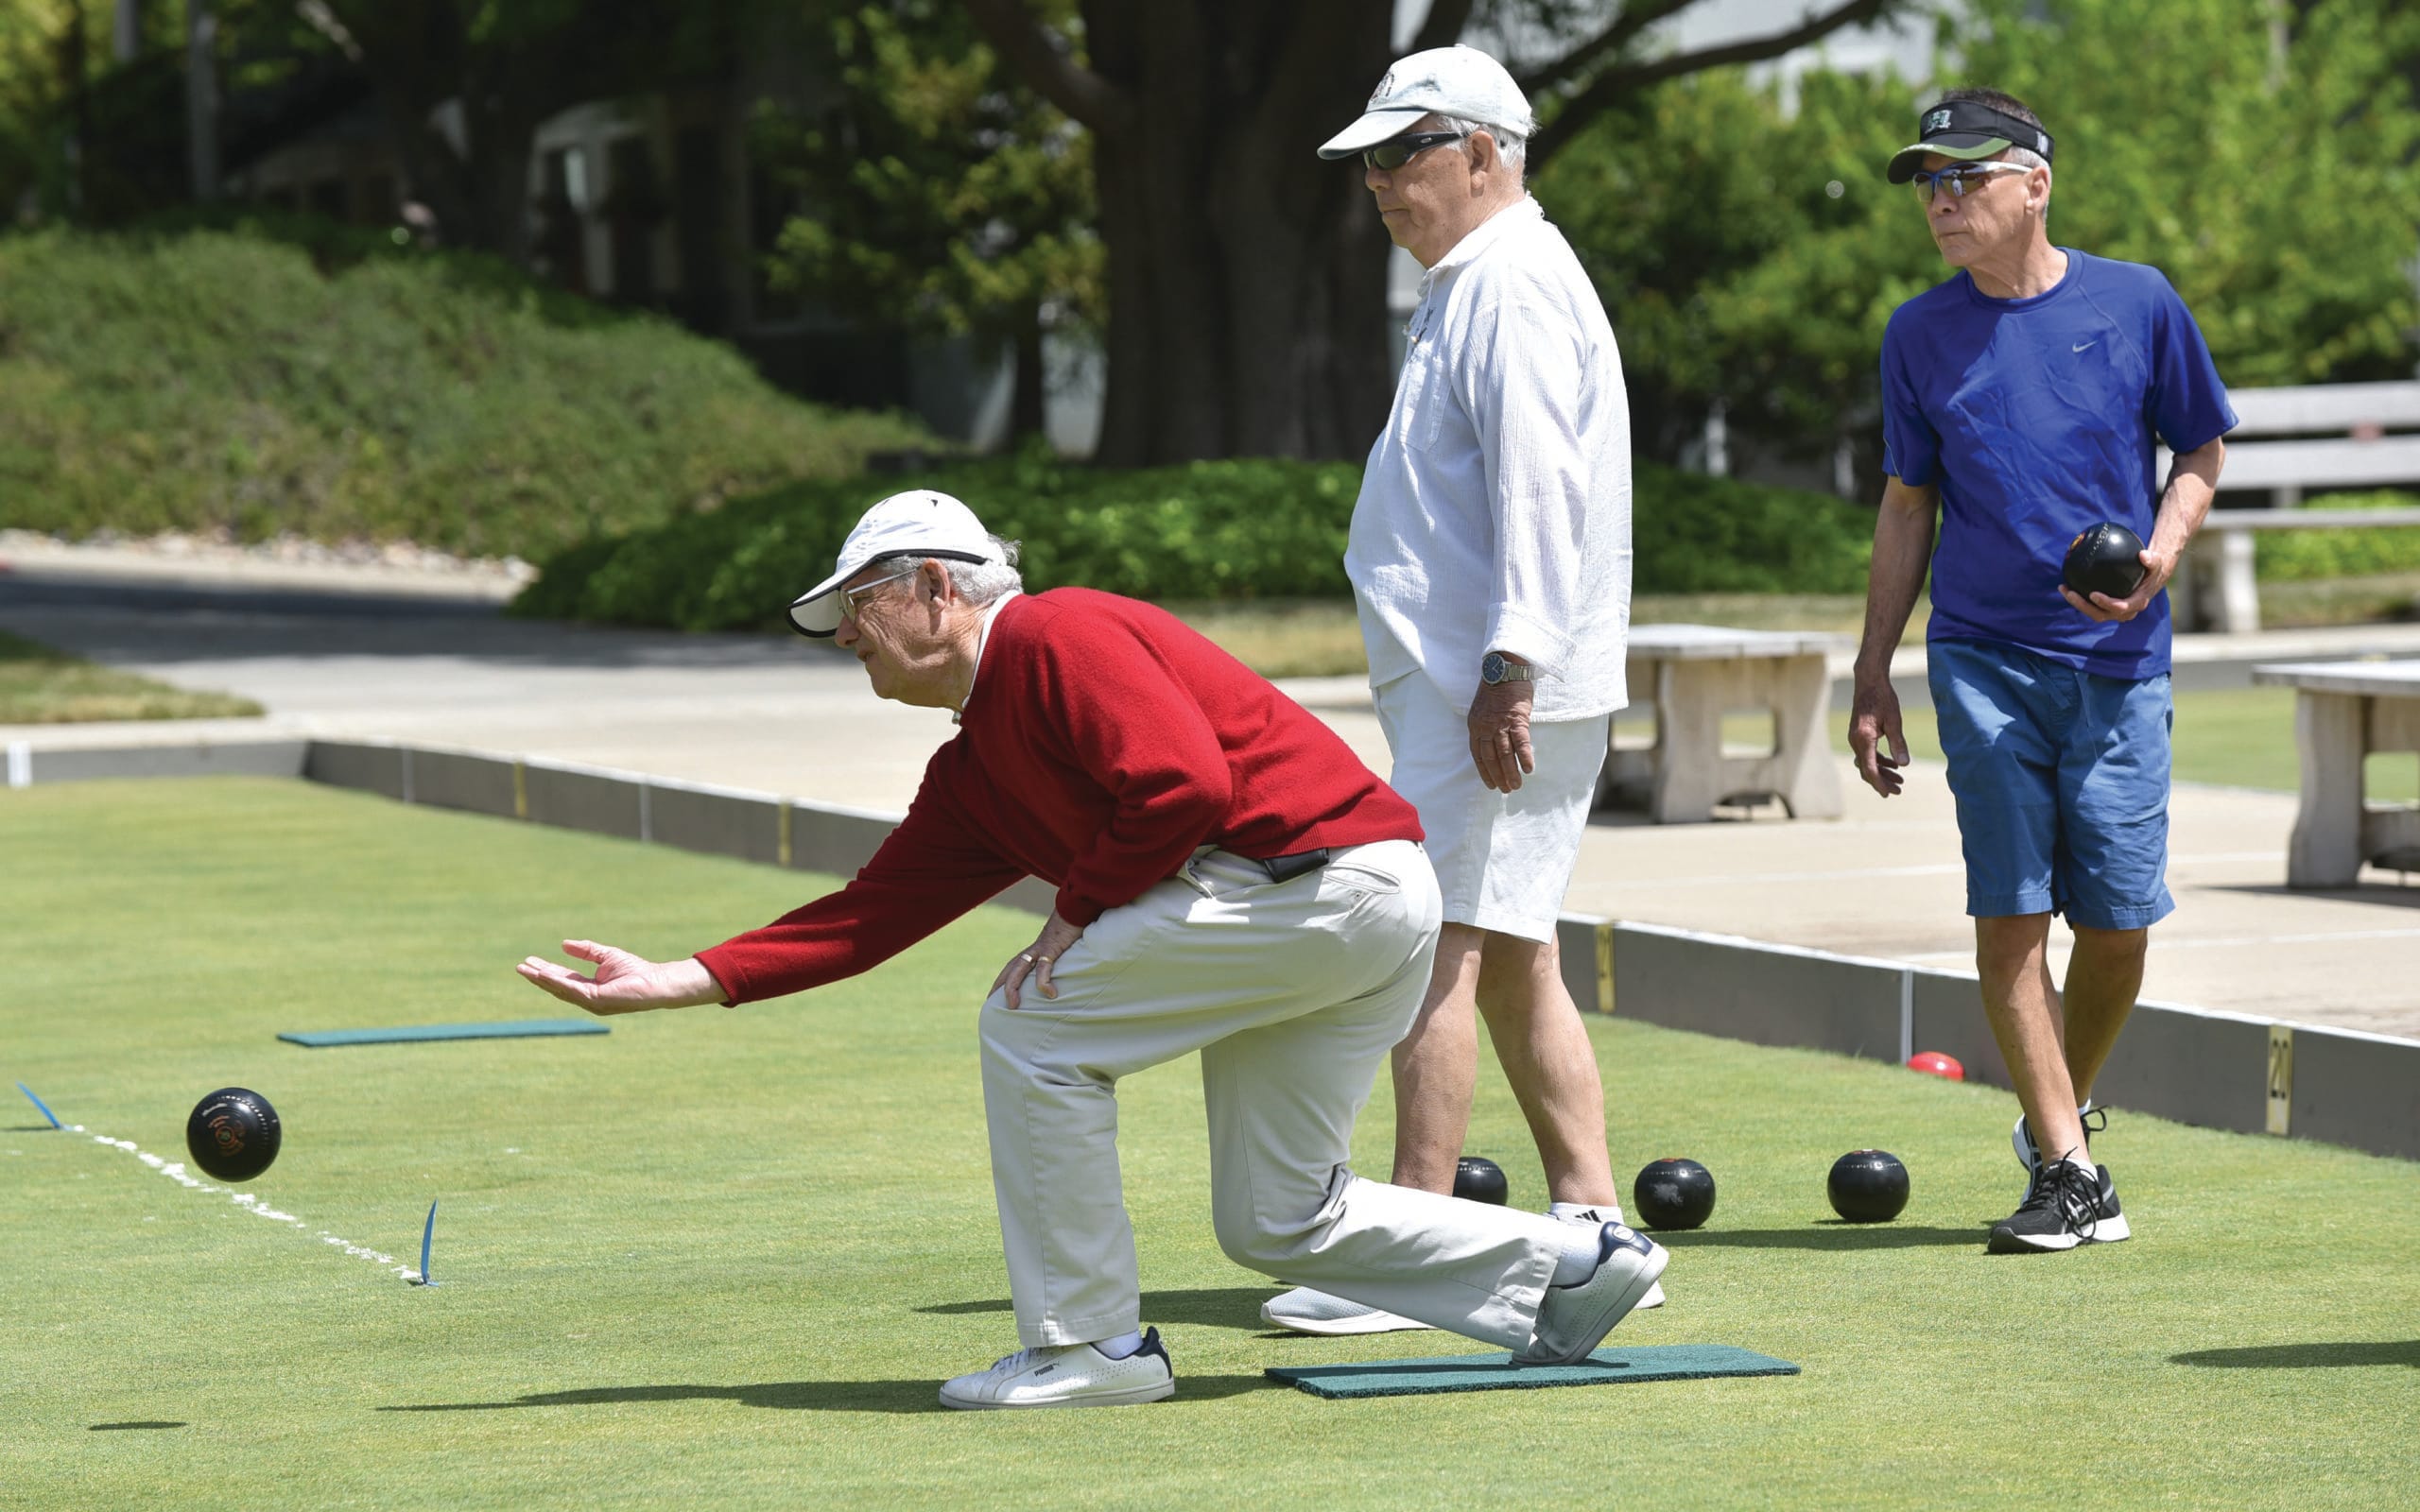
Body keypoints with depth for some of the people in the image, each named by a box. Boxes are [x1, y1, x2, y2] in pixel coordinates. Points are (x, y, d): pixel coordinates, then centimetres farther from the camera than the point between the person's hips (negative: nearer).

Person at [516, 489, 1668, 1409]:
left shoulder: (1055, 635, -9)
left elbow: (1186, 781, -20)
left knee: (1035, 1024, -6)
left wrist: (1080, 909, -9)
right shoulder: (970, 773, 20)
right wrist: (683, 982, 13)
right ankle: (1571, 1270, 17)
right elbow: (872, 914, 18)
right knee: (1275, 1224, 13)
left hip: (1328, 875, -10)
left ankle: (1089, 1341, -1)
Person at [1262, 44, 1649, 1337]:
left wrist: (1506, 673, -26)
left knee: (1440, 949, -12)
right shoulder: (1474, 286, 21)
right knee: (1509, 958, 12)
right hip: (1468, 684, 11)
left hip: (1494, 693, -11)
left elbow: (1538, 490, -21)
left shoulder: (1511, 287, -12)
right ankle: (1590, 1224, 15)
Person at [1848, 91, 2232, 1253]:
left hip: (2119, 662, 0)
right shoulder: (1920, 335, 5)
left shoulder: (2136, 304, 0)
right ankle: (2067, 1172, -5)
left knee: (2117, 921, 1)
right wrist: (1872, 675, 10)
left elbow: (2200, 451, 10)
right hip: (1982, 662, 1)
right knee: (2010, 913, -9)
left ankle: (2065, 1105, 26)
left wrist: (2159, 555, -10)